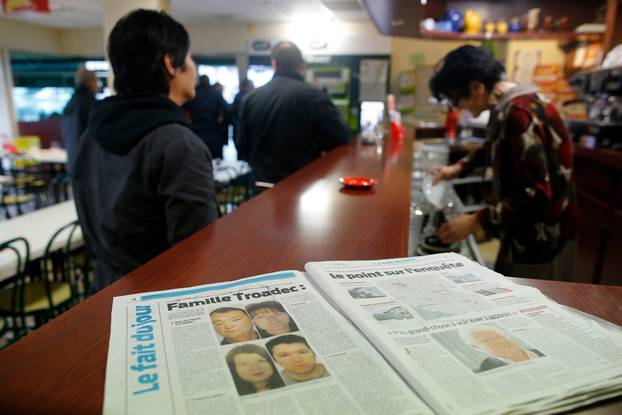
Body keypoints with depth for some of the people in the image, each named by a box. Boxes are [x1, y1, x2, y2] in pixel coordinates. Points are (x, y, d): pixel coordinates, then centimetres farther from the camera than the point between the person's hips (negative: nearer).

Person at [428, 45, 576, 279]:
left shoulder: (520, 113, -26)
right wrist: (460, 167, 13)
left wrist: (475, 222, -26)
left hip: (541, 238, -9)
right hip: (522, 232, 9)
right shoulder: (506, 106, 3)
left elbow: (537, 194, -29)